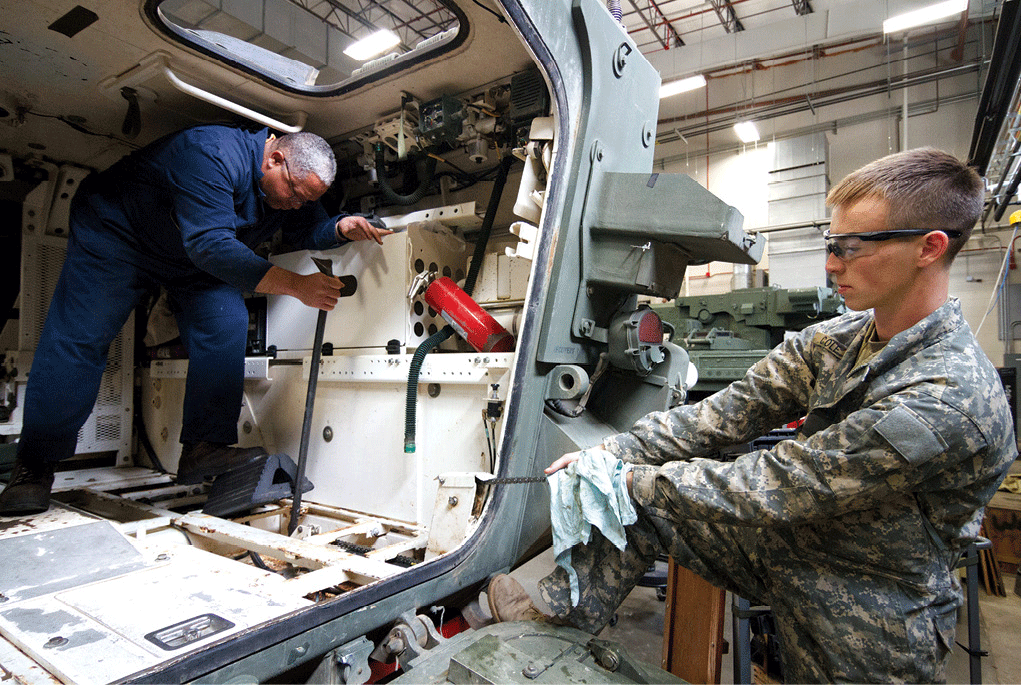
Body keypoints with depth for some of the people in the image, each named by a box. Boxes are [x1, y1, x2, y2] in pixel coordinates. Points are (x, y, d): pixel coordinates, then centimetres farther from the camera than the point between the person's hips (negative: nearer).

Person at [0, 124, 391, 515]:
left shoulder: (294, 184, -12)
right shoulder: (213, 156, -37)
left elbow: (308, 230, -2)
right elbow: (210, 245, -44)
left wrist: (342, 228, -27)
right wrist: (295, 285, -50)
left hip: (192, 258, 6)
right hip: (116, 231, -6)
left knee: (225, 325, -16)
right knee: (78, 337, -11)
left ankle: (204, 448, -15)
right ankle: (33, 468, -1)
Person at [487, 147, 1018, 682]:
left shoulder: (950, 400, -28)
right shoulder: (832, 340, -4)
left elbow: (769, 487, -28)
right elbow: (728, 412, -8)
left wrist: (627, 478, -23)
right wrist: (609, 453, -16)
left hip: (867, 616, -5)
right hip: (794, 537, 6)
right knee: (640, 497, -3)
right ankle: (563, 613, 11)